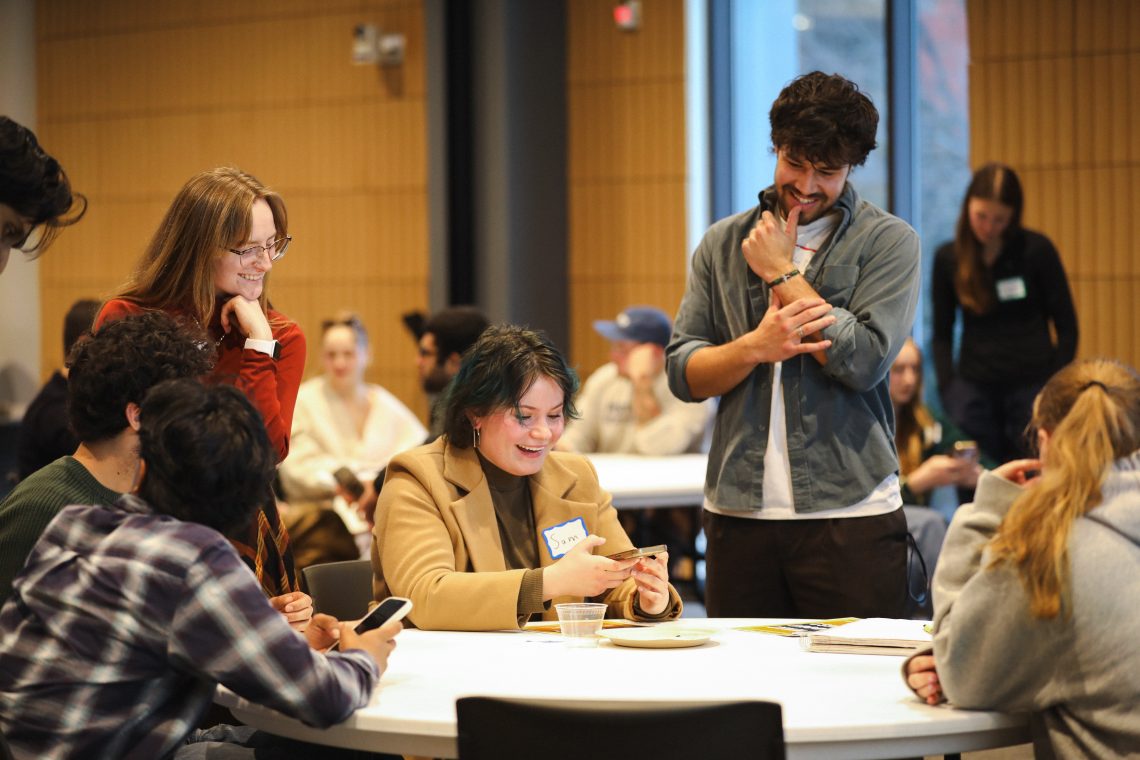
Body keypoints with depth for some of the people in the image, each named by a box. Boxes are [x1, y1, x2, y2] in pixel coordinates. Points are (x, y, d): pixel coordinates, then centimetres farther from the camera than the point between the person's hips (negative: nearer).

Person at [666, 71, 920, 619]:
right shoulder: (723, 244, 12)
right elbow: (682, 373, 7)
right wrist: (754, 347, -13)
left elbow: (863, 361, -12)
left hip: (850, 515, -3)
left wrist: (783, 272, -4)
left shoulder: (888, 241, 2)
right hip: (738, 512, 3)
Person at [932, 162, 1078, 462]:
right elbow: (942, 334, 9)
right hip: (975, 387, 2)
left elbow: (1066, 326, 2)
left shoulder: (1036, 249, -3)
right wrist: (948, 390, -1)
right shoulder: (948, 258, 4)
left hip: (1032, 382, -2)